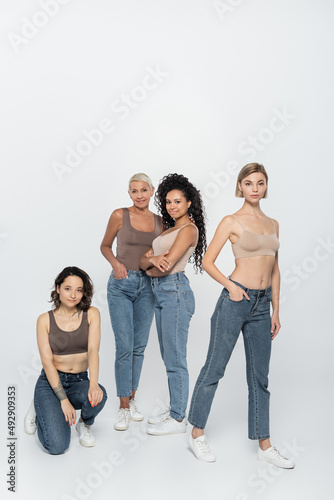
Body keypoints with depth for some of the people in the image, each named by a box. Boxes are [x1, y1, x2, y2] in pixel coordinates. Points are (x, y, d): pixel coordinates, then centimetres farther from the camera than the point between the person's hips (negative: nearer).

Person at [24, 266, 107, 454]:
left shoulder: (91, 314, -2)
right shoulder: (45, 320, -5)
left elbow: (93, 350, -13)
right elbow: (47, 361, -10)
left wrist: (94, 384, -31)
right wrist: (63, 399, -20)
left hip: (80, 382, 2)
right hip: (50, 382, -1)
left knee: (99, 395, -35)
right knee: (57, 446, -20)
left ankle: (85, 425, 2)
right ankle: (40, 410, 14)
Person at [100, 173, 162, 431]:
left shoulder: (159, 221, 6)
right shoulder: (120, 215, -2)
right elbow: (105, 246, 8)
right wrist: (116, 263, -10)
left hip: (147, 285, 3)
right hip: (121, 285, -3)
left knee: (139, 347, 9)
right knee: (124, 347, -6)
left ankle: (132, 400, 24)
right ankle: (123, 407, 7)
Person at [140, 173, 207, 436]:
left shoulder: (189, 229, -10)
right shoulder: (169, 228, 18)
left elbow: (166, 266, -18)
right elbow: (144, 261, 8)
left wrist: (150, 268, 2)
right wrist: (152, 259, -15)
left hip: (175, 291, -9)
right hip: (160, 293, 9)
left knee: (175, 358, -2)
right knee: (168, 356, 15)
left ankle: (178, 419, 10)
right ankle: (175, 410, 28)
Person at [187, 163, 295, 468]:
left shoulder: (273, 224, 14)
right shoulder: (232, 222, -2)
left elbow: (275, 271, 16)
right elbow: (208, 262, -3)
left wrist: (275, 312, 13)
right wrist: (230, 286, -16)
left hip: (262, 305, 6)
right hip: (235, 301, -5)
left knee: (260, 377, 12)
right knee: (215, 368, 4)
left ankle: (264, 445, 23)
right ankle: (197, 434, 21)